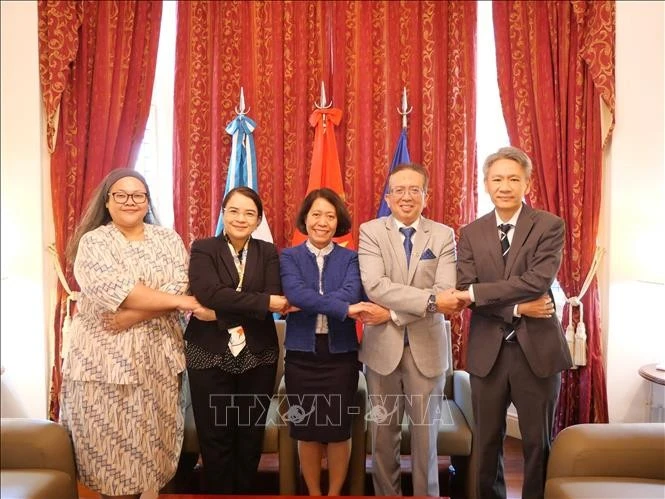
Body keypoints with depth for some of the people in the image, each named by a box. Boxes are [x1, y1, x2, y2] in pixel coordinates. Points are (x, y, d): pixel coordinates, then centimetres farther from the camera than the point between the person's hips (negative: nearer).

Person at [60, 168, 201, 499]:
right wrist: (177, 301, -15)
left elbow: (179, 288, -6)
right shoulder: (93, 242, 0)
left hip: (157, 356, 2)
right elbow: (114, 290, -16)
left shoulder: (168, 240, 8)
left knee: (154, 438, 9)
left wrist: (132, 316, -19)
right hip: (104, 357, -2)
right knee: (110, 439, 4)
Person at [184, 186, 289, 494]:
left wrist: (222, 311, -19)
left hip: (258, 356, 2)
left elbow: (275, 300, -10)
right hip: (210, 356, -2)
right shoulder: (203, 249, -1)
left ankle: (245, 491, 32)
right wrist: (263, 302, -21)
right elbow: (208, 293, -19)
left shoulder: (268, 252, 5)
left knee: (251, 436, 13)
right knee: (215, 437, 8)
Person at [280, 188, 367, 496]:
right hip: (301, 354, 0)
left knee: (339, 428, 9)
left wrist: (306, 305, -19)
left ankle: (334, 493, 29)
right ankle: (313, 493, 31)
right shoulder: (289, 257, 1)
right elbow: (295, 292, -18)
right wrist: (343, 309, -25)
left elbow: (352, 294, -15)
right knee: (307, 430, 11)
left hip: (340, 353, 0)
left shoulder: (350, 258, 3)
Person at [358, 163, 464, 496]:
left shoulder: (443, 235, 0)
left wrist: (393, 313, -17)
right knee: (383, 432, 12)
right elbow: (375, 286, -17)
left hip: (427, 348, 0)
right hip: (383, 346, 0)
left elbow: (446, 294, -11)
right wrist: (429, 300, -24)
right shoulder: (370, 231, -2)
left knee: (425, 432, 12)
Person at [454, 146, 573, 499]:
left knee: (538, 442, 12)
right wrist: (517, 308, -17)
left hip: (537, 348, -2)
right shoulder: (471, 233, 4)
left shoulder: (550, 226, -3)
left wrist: (476, 292, -18)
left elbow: (538, 281, -17)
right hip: (487, 351, 2)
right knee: (486, 442, 14)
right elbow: (466, 293, -6)